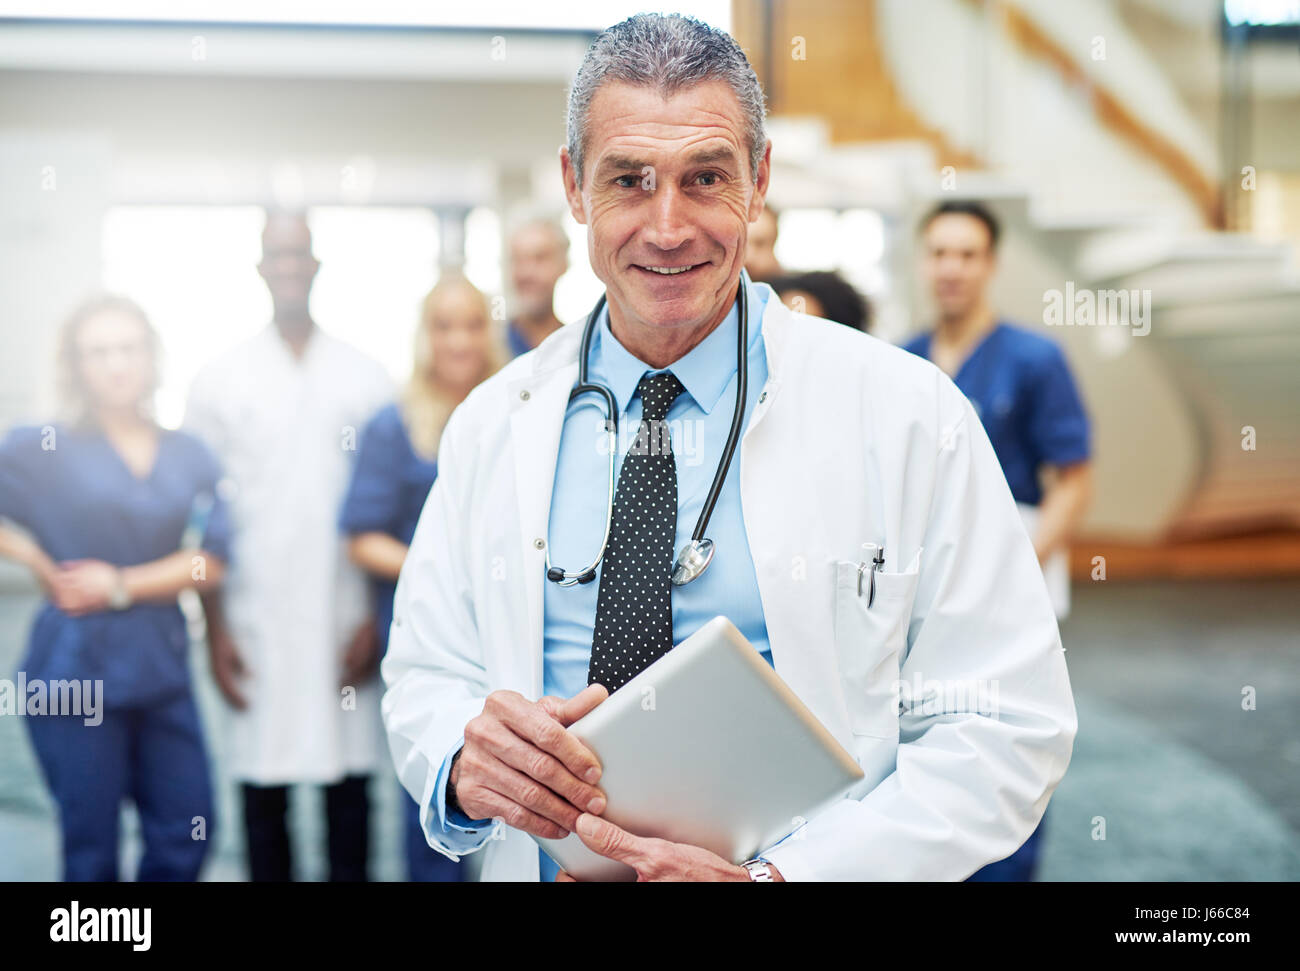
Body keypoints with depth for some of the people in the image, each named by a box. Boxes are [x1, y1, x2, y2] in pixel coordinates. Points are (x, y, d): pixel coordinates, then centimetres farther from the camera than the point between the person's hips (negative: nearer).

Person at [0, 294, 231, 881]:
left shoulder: (189, 457, 6)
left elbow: (210, 562, -2)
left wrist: (122, 585, -10)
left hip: (162, 669, 3)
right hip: (76, 670, -3)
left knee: (185, 839, 3)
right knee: (91, 851, 5)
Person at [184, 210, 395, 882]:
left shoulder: (365, 378, 7)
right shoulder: (219, 382, 6)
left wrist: (378, 618, -1)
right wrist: (215, 630, -1)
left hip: (345, 621, 0)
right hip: (256, 623, 0)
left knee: (350, 790, 4)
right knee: (262, 793, 4)